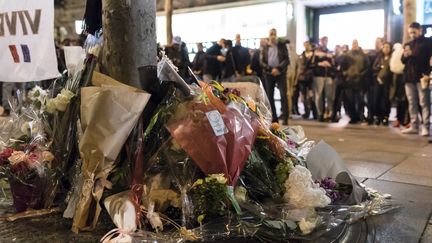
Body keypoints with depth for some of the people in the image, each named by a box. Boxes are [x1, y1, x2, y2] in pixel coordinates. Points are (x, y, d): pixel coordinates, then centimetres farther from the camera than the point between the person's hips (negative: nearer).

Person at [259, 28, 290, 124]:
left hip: (280, 73, -2)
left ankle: (285, 118, -8)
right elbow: (261, 61, 3)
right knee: (270, 96, 2)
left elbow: (286, 60, -1)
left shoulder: (282, 45, 6)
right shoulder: (265, 47, 10)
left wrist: (278, 68, -14)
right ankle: (274, 118, 10)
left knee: (283, 95, -9)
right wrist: (270, 69, -10)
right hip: (269, 74, 2)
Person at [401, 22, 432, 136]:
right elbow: (403, 61, 17)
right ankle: (414, 126, 13)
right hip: (409, 77, 6)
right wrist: (405, 55, -6)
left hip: (421, 77, -6)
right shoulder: (408, 44, 18)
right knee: (412, 103, 7)